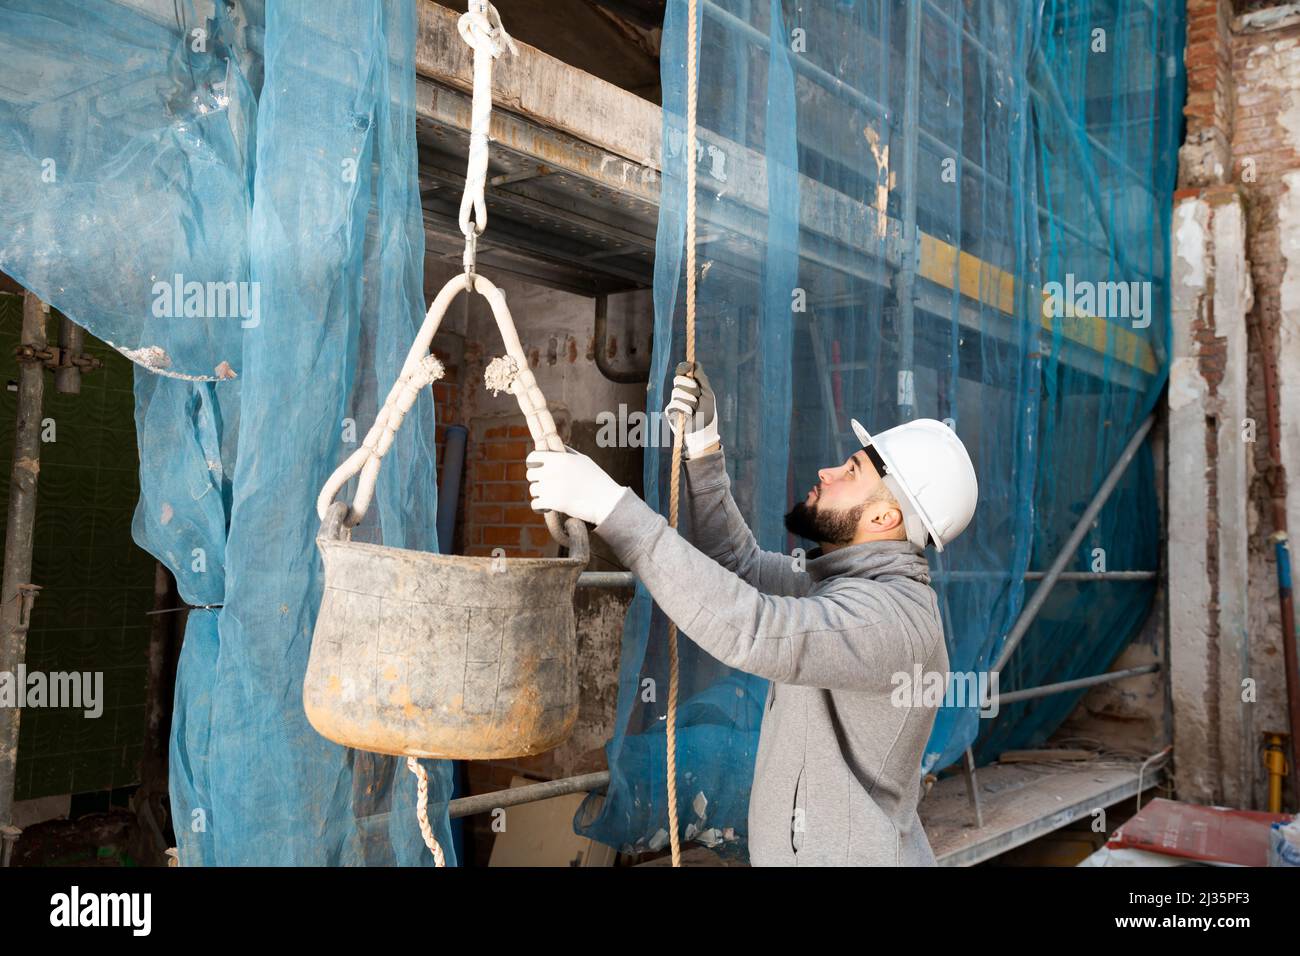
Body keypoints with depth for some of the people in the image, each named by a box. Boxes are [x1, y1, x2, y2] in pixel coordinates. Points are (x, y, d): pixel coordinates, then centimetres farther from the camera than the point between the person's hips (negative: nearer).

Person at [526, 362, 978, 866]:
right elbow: (741, 564, 12)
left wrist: (609, 504, -39)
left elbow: (752, 628, -39)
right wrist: (703, 451, 0)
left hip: (850, 853, -8)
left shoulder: (891, 616, -26)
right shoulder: (842, 585, 4)